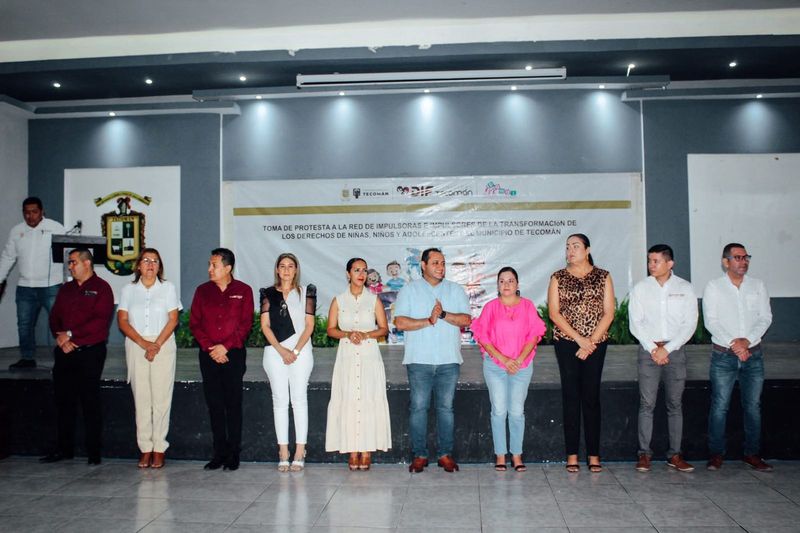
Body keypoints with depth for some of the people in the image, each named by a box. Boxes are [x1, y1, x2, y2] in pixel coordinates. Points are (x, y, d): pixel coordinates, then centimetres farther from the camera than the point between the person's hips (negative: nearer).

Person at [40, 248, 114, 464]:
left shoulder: (101, 288, -3)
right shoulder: (66, 289, 17)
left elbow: (100, 321, -13)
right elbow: (54, 318, 12)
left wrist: (70, 334, -13)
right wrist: (61, 338, -6)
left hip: (90, 352, -6)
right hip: (65, 352, 6)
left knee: (90, 403, -2)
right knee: (64, 401, 10)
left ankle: (94, 453, 6)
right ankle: (64, 449, 23)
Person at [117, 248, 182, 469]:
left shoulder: (168, 288, 6)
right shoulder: (128, 289, 10)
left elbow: (173, 319, 0)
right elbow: (122, 320, 3)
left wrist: (157, 345, -11)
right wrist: (143, 343, -9)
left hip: (164, 345, -1)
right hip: (136, 345, 1)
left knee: (161, 397, -3)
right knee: (141, 397, 1)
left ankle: (159, 448, 4)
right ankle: (145, 448, 9)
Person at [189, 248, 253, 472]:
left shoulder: (243, 291, 3)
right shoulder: (202, 291, 10)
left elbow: (246, 324, -3)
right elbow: (194, 323, 6)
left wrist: (225, 346, -11)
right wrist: (209, 347, -7)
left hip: (234, 353, -3)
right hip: (208, 354, 3)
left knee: (233, 403, -1)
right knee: (214, 403, 5)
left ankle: (233, 453, 7)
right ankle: (219, 453, 13)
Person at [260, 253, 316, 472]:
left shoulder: (306, 292, 9)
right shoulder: (268, 294, 11)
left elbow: (309, 325, 3)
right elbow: (265, 325, 4)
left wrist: (296, 351, -8)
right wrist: (281, 350, -7)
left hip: (300, 351, -1)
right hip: (275, 351, 1)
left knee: (299, 399, -2)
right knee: (280, 400, 2)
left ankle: (299, 453, 2)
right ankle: (283, 453, 6)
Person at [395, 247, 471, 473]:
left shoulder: (456, 290, 12)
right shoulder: (409, 290, 7)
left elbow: (466, 320, 2)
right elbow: (400, 322, -4)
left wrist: (444, 314, -13)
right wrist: (428, 321, -13)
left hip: (449, 360, 2)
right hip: (419, 360, -1)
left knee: (446, 407, 5)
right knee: (418, 407, 0)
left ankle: (445, 454, 14)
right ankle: (419, 455, 9)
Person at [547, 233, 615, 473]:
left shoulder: (603, 276, 6)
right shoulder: (558, 277, 5)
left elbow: (608, 313, 1)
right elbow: (554, 313, -3)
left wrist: (591, 341, -8)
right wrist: (579, 339, -10)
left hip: (596, 343, 0)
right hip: (566, 343, 0)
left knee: (592, 396, 1)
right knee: (571, 396, 1)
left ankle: (593, 454, 8)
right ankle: (572, 454, 6)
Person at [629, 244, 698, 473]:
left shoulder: (685, 288, 5)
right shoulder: (641, 288, 5)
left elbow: (690, 324, -1)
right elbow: (635, 323, 1)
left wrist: (667, 349, -9)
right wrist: (653, 348, -9)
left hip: (675, 350, 1)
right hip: (648, 349, 0)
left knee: (675, 404, 5)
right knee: (647, 404, -2)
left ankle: (675, 454, 11)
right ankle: (644, 454, 3)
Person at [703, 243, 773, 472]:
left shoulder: (757, 286, 8)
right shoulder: (714, 287, 0)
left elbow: (765, 317, 2)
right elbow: (710, 321, -6)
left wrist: (747, 340, -14)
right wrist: (732, 344, -16)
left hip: (753, 354, 3)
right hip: (724, 356, -3)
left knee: (753, 406, 8)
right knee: (720, 406, -1)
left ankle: (752, 454, 19)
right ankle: (716, 454, 9)